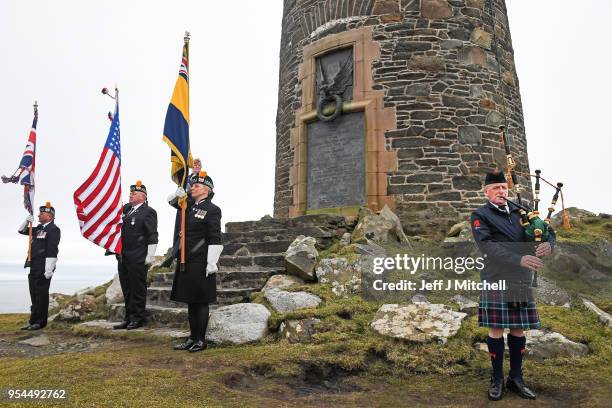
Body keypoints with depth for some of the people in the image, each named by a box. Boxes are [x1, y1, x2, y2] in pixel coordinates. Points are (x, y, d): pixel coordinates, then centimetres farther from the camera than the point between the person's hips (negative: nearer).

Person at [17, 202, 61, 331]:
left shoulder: (53, 229, -10)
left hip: (43, 268, -9)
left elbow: (52, 251, -17)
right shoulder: (39, 228, 17)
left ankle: (40, 322, 4)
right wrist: (27, 221, 10)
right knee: (34, 295, 12)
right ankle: (33, 321, 20)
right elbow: (22, 230, 31)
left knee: (41, 295, -3)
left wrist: (49, 269, -22)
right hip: (34, 267, 9)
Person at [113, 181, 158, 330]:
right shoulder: (126, 209, 15)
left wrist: (150, 256, -16)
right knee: (127, 289, 14)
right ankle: (129, 318, 23)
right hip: (123, 257, 8)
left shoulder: (148, 212, -7)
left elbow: (152, 236, -12)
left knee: (138, 289, 1)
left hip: (138, 258, -8)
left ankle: (138, 318, 11)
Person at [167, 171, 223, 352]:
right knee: (190, 301, 13)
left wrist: (212, 263, -19)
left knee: (201, 301, 2)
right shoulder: (190, 205, 11)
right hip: (186, 262, 8)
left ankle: (201, 340, 13)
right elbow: (171, 201, 27)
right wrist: (178, 194, 3)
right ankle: (193, 338, 23)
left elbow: (215, 240, -15)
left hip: (201, 263, -8)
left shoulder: (212, 210, -10)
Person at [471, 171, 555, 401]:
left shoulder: (520, 212, 14)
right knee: (496, 330, 2)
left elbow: (548, 231, 11)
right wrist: (519, 259, -28)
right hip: (496, 282, -4)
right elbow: (487, 246, -17)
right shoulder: (479, 216, -2)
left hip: (523, 282, 5)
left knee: (518, 330, 11)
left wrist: (548, 243, -14)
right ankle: (497, 379, 17)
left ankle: (516, 378, 24)